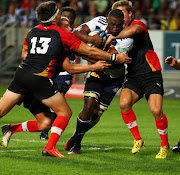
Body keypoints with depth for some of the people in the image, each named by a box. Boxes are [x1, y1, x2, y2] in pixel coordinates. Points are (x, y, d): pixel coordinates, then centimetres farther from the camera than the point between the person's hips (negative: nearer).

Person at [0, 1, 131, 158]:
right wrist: (115, 57, 18)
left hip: (21, 73, 6)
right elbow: (90, 51, 7)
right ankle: (50, 148, -3)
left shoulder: (32, 32, 21)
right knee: (65, 112, 7)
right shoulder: (61, 34, 3)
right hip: (40, 79, -6)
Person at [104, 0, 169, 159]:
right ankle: (138, 140, -3)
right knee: (124, 103, -22)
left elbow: (134, 29, -33)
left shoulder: (138, 24, -6)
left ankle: (165, 145, 4)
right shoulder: (118, 32, 13)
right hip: (133, 76, 5)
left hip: (152, 74, -5)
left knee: (156, 110, -20)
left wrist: (112, 37, -27)